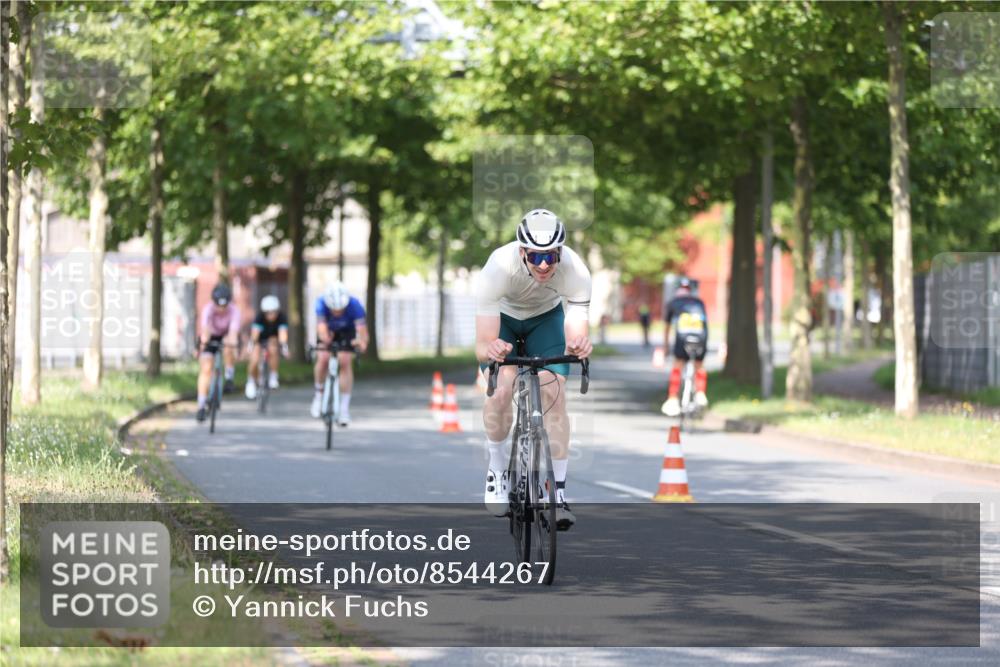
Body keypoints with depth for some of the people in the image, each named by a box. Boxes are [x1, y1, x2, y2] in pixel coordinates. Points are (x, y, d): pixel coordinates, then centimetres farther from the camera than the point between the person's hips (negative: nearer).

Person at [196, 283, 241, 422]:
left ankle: (229, 378, -10)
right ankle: (201, 406, -7)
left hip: (226, 336, 0)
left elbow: (234, 329, -47)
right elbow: (205, 327, -50)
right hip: (210, 337, 0)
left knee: (228, 349, -34)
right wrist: (204, 340, -70)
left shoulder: (234, 310, -30)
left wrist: (232, 341, -68)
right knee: (205, 369, -13)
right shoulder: (208, 309, -32)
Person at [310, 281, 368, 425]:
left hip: (346, 331, 0)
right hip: (328, 331, 0)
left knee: (345, 362, -16)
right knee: (323, 359, -20)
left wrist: (362, 342, -67)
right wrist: (325, 338, -69)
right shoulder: (321, 304, -37)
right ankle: (319, 395, 6)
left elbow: (362, 328, -46)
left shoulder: (355, 306, -37)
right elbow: (321, 327, -47)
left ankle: (344, 408, -9)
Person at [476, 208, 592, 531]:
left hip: (546, 317, 1)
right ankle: (497, 467, 4)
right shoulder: (499, 267, -40)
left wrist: (579, 346, -62)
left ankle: (558, 492, -6)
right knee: (501, 390, -22)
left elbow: (578, 335, -39)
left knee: (554, 394, -16)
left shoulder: (575, 271, -35)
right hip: (501, 315, -1)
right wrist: (489, 350, -65)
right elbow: (482, 342, -42)